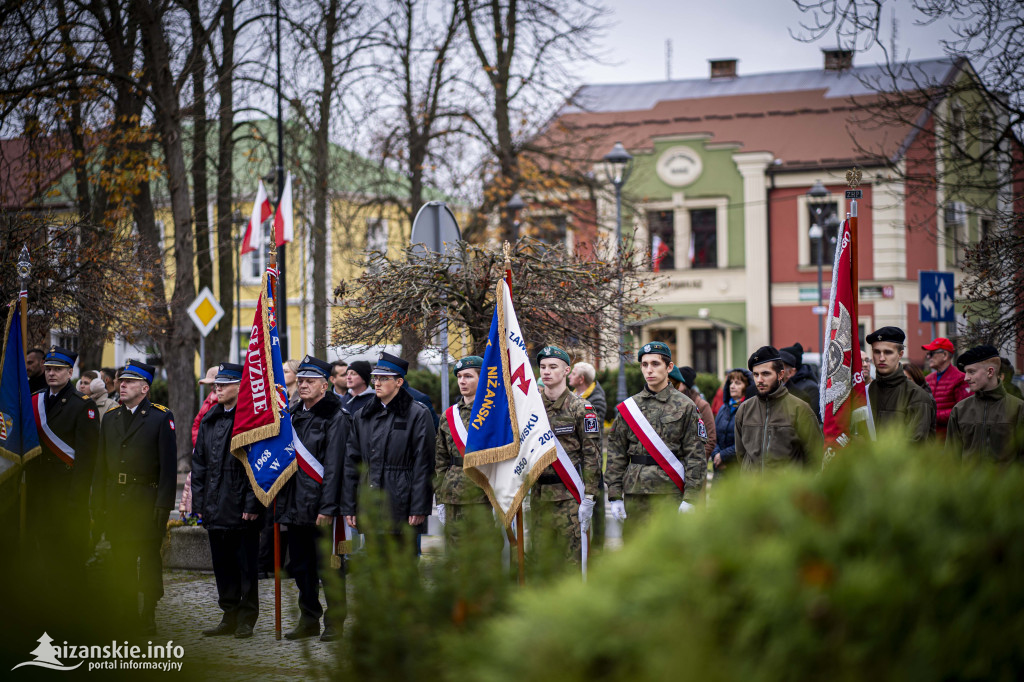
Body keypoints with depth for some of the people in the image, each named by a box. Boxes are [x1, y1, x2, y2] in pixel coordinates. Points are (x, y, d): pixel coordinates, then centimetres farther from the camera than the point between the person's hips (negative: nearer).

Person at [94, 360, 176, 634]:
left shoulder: (161, 418, -4)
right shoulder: (111, 417, 13)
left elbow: (169, 464, -7)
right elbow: (102, 462, 15)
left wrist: (164, 503, -12)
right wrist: (99, 498, 7)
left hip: (147, 500, -5)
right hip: (116, 499, 5)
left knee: (149, 557, -2)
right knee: (120, 558, 8)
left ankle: (148, 616, 5)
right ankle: (124, 614, 16)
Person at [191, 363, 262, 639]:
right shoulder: (209, 420, 13)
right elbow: (199, 463, 16)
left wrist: (252, 504, -16)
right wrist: (199, 502, 10)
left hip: (242, 509, -7)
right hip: (215, 509, 7)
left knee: (245, 565, 2)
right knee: (222, 564, 12)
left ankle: (246, 619, 10)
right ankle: (230, 617, 21)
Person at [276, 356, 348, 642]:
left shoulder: (336, 417, -8)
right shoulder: (292, 414, 14)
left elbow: (333, 465, -13)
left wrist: (327, 508, -18)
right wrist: (281, 501, 11)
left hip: (321, 506, -7)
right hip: (295, 505, 7)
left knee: (327, 565, -1)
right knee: (300, 565, 12)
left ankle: (334, 621, 7)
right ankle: (309, 620, 22)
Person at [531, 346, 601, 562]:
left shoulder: (581, 408, -3)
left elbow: (592, 455, -5)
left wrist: (588, 498, -10)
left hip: (569, 493, -4)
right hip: (537, 493, 4)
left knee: (570, 559, -3)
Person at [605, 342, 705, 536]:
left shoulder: (685, 406, 2)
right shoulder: (628, 407, 10)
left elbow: (695, 455, -1)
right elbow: (616, 454, 10)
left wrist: (690, 498, -9)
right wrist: (615, 496, 3)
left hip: (670, 492, -3)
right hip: (635, 493, 3)